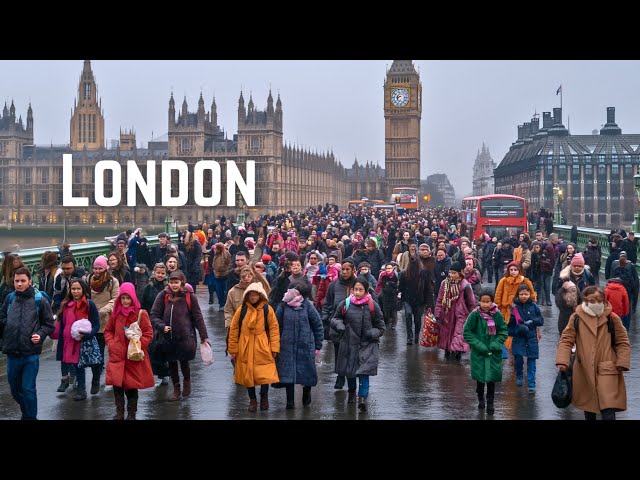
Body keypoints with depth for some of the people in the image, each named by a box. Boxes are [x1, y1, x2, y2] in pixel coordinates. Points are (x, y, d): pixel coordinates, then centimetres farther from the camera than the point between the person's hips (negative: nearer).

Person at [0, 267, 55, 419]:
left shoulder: (39, 300, -4)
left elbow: (49, 324, 2)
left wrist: (40, 334, -14)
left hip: (31, 353, -4)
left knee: (28, 389, -2)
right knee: (15, 389, 16)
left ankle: (30, 416, 12)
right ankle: (26, 412, 38)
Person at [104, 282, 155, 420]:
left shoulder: (141, 314, -7)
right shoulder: (116, 313, 4)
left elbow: (148, 334, -4)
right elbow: (108, 331, 16)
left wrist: (138, 345, -16)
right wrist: (110, 343, 0)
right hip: (117, 355, 2)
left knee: (132, 386, 5)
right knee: (117, 385, -4)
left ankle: (131, 413, 20)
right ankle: (119, 412, 10)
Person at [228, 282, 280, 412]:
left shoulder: (267, 309, -3)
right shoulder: (241, 310, -2)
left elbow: (274, 328, -1)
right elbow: (233, 329, 2)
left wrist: (275, 348, -5)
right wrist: (233, 349, 1)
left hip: (262, 348, -1)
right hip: (245, 348, 1)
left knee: (265, 374, -2)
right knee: (247, 374, 7)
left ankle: (264, 397, 24)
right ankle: (252, 400, 25)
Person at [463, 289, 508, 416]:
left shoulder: (497, 314, -6)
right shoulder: (475, 314, -10)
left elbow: (504, 331, 3)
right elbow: (467, 332, -6)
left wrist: (497, 343, -11)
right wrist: (478, 344, -14)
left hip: (494, 352, 1)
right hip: (479, 353, 0)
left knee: (491, 378, 1)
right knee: (480, 377, 9)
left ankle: (490, 403, 14)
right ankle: (480, 399, 31)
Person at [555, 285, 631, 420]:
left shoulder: (612, 318, -2)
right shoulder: (576, 318, 0)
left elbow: (623, 343, 4)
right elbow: (566, 340, 1)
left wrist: (622, 363, -8)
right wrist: (562, 361, -12)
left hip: (607, 370, -2)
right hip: (584, 370, 2)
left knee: (608, 408, -11)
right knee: (588, 404, 17)